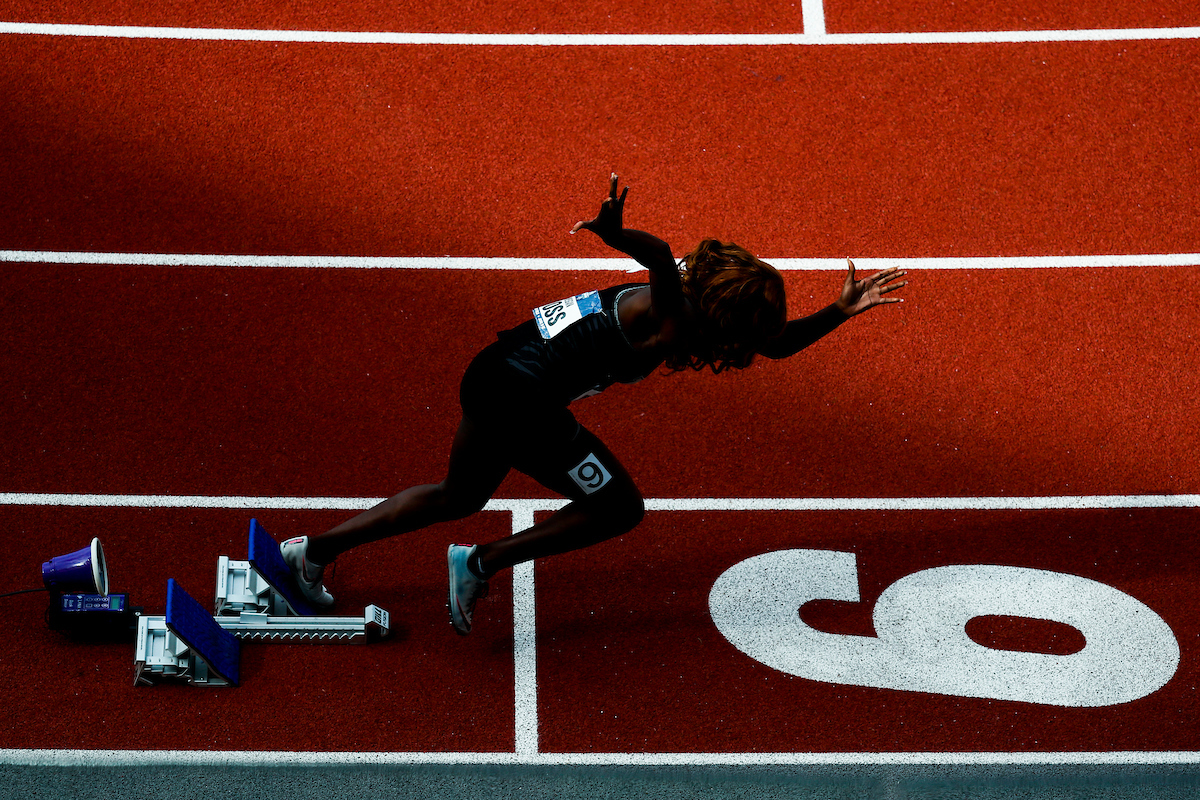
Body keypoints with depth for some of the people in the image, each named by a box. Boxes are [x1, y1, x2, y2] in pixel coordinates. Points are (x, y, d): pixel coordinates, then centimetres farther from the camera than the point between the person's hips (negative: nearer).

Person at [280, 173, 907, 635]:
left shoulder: (677, 306, 11)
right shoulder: (670, 315, -16)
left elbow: (774, 343, 21)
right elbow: (660, 255, -40)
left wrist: (840, 312, 17)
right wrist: (616, 235, -59)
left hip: (491, 377, 10)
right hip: (522, 404, -9)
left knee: (459, 497, 30)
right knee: (619, 509, 6)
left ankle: (314, 550, 32)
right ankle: (480, 563, 10)